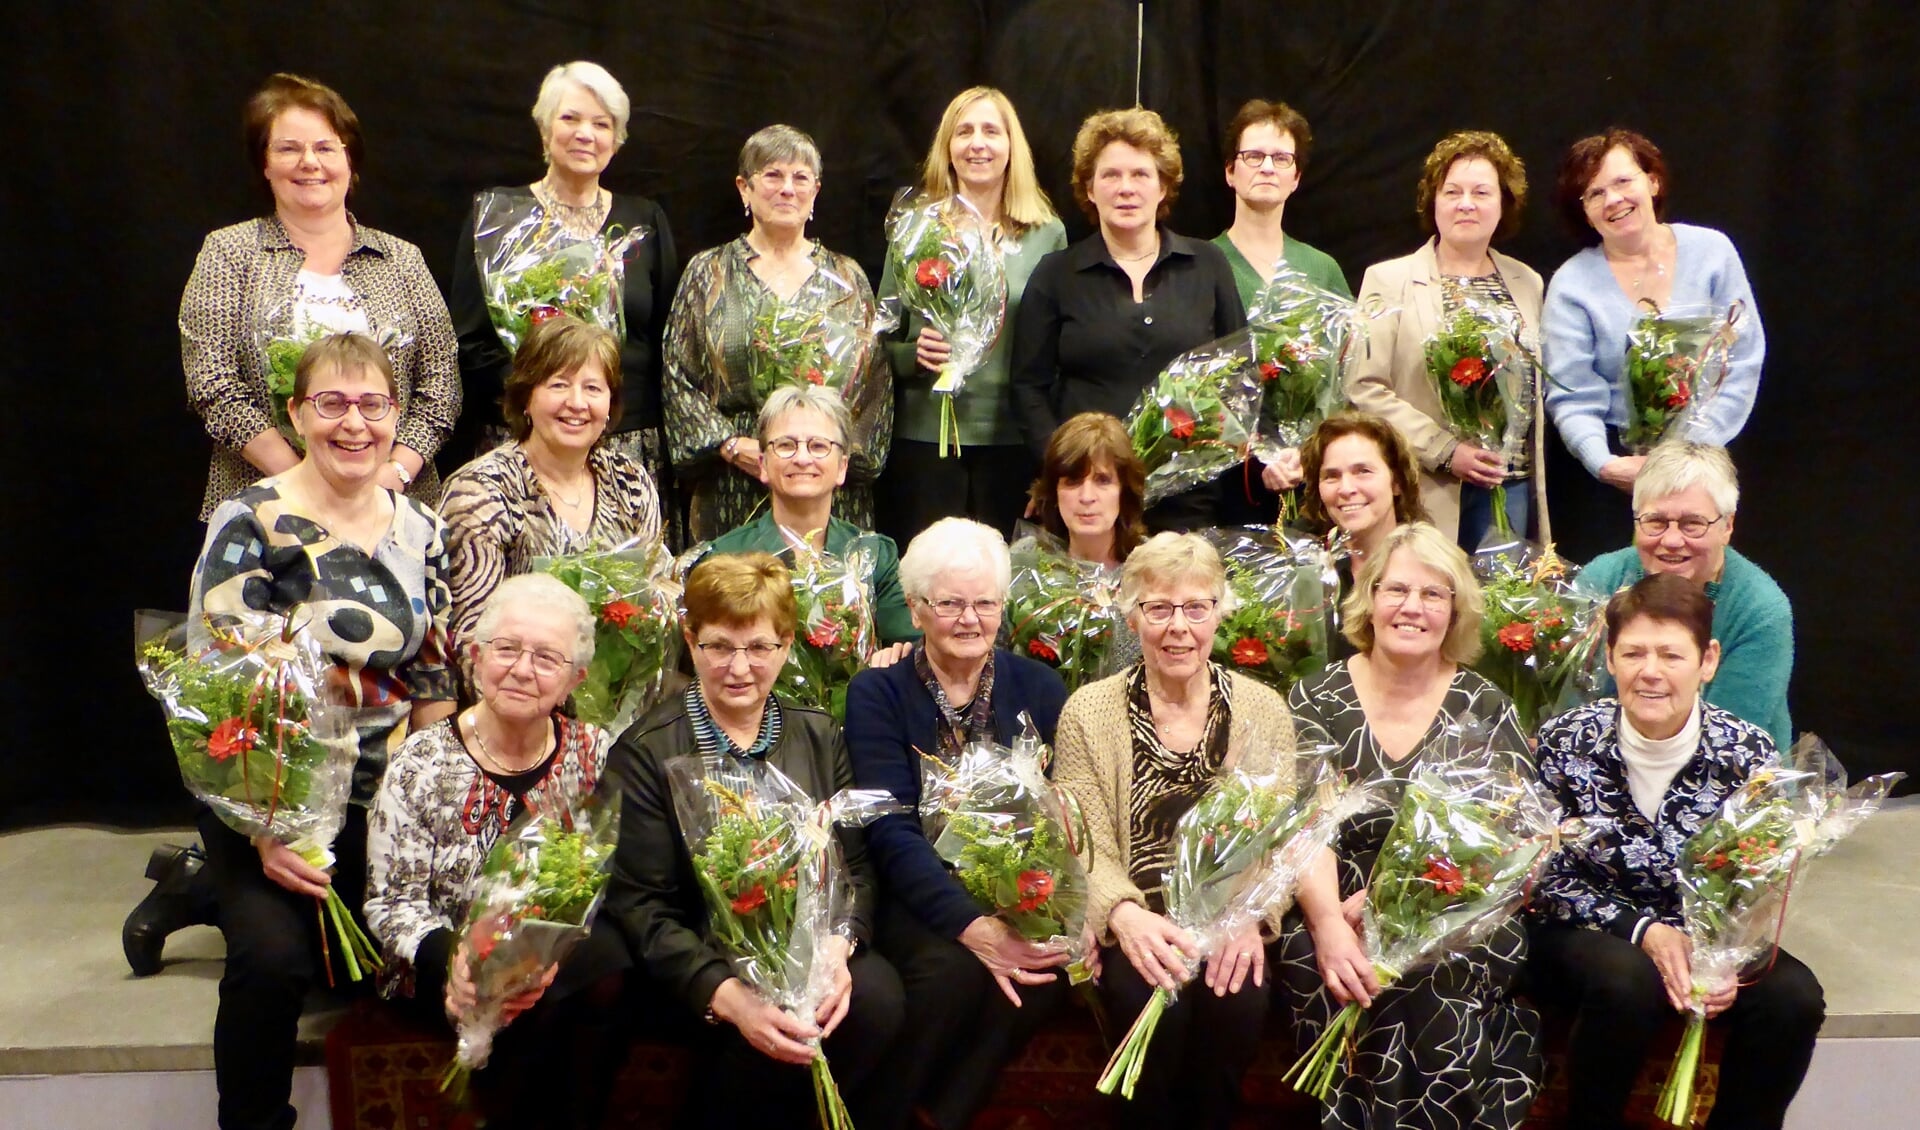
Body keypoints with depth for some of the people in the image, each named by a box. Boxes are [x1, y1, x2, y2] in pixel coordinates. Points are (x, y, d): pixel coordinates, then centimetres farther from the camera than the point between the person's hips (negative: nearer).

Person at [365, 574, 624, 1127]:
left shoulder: (596, 757, 3)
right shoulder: (420, 765, -2)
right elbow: (391, 901, -3)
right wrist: (451, 961, -24)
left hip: (567, 960, 2)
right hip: (448, 971, -2)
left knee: (606, 964, -32)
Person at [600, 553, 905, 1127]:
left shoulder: (820, 738, 11)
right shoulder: (645, 753, -3)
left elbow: (856, 864, 6)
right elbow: (638, 905, -10)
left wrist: (838, 944, -17)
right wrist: (726, 994, -26)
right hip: (697, 965, -3)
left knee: (877, 994, -27)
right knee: (768, 1025, -33)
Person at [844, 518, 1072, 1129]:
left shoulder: (1039, 687, 7)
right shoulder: (876, 694, -1)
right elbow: (891, 830, -13)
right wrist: (972, 926, -28)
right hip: (918, 896, -2)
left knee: (1049, 964, -29)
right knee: (952, 967, -32)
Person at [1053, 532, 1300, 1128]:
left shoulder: (1263, 710, 5)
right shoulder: (1089, 712, 0)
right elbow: (1086, 849, -5)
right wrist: (1126, 914, -25)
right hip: (1132, 926, -1)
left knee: (1238, 995, -28)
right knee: (1156, 998, -30)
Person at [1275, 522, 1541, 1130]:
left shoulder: (1484, 709, 6)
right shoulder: (1318, 698, 5)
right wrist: (1328, 921, -26)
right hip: (1337, 904, 0)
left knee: (1435, 986, -32)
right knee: (1317, 968, -30)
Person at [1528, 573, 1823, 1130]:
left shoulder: (1750, 754, -9)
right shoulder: (1565, 742, -14)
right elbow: (1547, 879, -9)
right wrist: (1642, 932, -23)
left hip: (1704, 933, 3)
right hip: (1585, 933, -2)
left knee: (1793, 996, -24)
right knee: (1629, 980, -34)